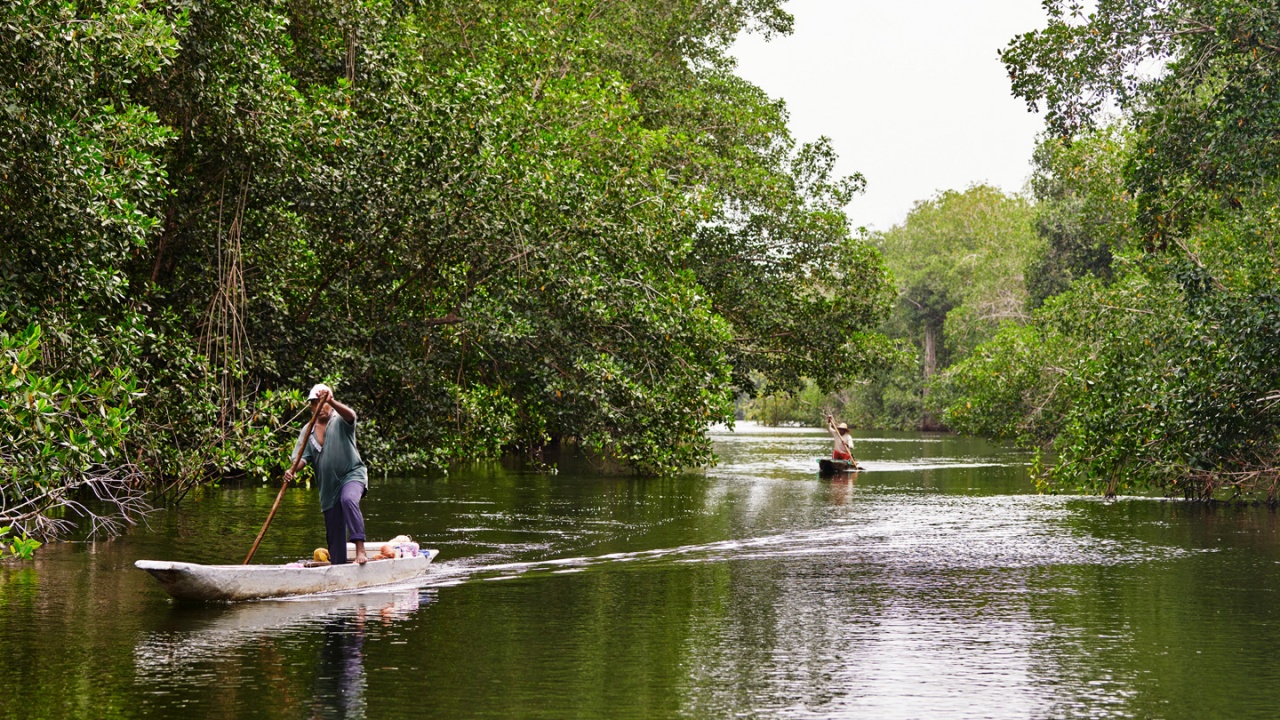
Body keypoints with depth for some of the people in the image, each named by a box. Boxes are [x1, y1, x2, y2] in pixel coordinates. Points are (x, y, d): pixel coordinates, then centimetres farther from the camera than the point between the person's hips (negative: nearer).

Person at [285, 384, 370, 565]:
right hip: (328, 485, 5)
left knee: (348, 500, -37)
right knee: (333, 531, 8)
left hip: (352, 474, -5)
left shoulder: (340, 420, -2)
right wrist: (292, 470, -20)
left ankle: (360, 549, -42)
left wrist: (330, 401, -43)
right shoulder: (308, 430, 11)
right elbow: (304, 457, 2)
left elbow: (350, 415, -26)